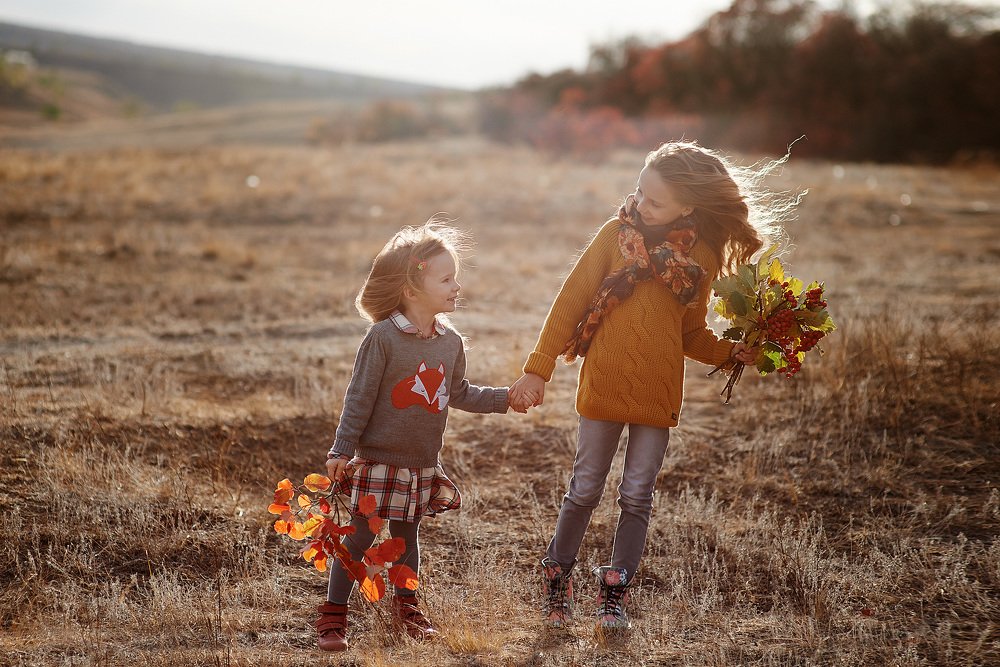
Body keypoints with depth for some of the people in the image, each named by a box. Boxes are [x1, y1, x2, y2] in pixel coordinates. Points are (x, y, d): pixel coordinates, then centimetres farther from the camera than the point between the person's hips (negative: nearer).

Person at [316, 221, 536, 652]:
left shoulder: (451, 342, 2)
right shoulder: (383, 337, -16)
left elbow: (459, 394, 14)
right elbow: (360, 398, -13)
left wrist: (506, 398, 10)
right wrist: (341, 451, -13)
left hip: (423, 464, 5)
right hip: (378, 460, -5)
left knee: (407, 535, 17)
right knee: (359, 536, 1)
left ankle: (406, 606, 32)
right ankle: (333, 616, 11)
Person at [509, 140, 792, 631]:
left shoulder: (702, 257, 0)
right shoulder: (617, 234, -6)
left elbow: (691, 332, 11)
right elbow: (571, 300, -4)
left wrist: (731, 353, -7)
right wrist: (538, 368, -7)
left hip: (658, 395, 2)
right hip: (603, 386, -1)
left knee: (637, 498, 7)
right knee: (584, 492, 6)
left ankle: (614, 595, 19)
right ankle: (556, 583, 23)